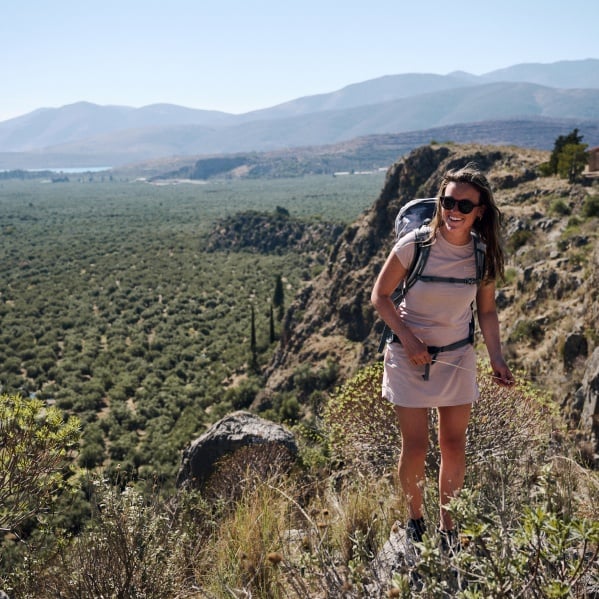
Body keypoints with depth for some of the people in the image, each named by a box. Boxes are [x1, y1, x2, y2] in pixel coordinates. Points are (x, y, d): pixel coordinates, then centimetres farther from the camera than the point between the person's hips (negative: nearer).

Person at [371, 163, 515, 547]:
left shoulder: (484, 255, -6)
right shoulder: (415, 245, -16)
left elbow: (487, 312, 6)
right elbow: (380, 296, -8)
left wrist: (497, 358, -7)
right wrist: (408, 339, -18)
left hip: (458, 358, 3)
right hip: (410, 357, -3)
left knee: (454, 446, 9)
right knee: (415, 447, 0)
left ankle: (447, 524, 29)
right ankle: (414, 519, 26)